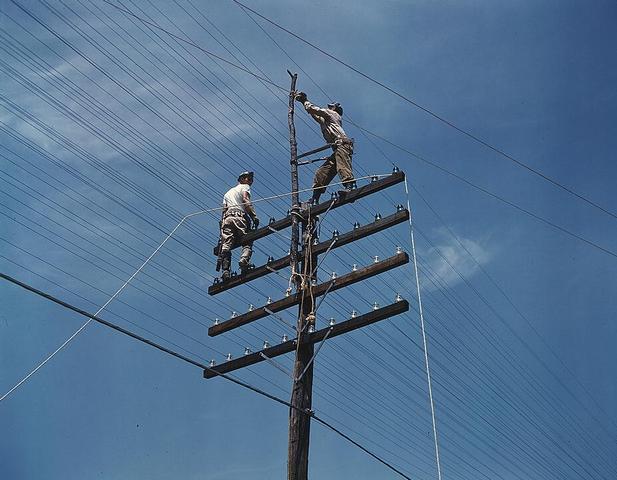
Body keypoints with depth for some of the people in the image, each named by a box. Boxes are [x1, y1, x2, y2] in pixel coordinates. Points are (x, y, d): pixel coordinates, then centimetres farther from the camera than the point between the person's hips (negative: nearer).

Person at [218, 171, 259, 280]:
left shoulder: (228, 193, 37)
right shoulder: (244, 187, 19)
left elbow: (224, 209, 23)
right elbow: (245, 200, -2)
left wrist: (223, 225, 16)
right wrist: (254, 216, -10)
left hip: (227, 218, 5)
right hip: (240, 216, -4)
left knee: (226, 244, -9)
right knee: (247, 243, -4)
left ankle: (225, 269, -26)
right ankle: (244, 259, -33)